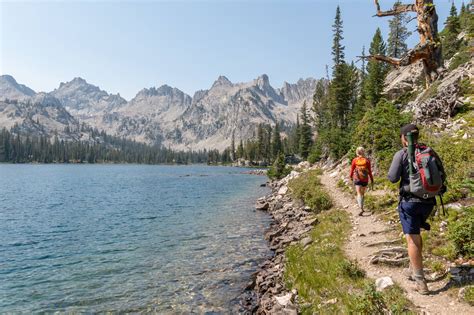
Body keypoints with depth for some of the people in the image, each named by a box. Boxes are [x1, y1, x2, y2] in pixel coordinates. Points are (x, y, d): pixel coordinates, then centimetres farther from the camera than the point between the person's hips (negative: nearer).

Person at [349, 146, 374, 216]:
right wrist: (372, 181, 4)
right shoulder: (367, 160, -4)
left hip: (357, 179, -1)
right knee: (363, 193, 20)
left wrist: (350, 176, 23)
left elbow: (352, 170, 4)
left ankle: (361, 209, -19)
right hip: (365, 179, 1)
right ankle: (360, 203, 35)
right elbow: (370, 171, -3)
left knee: (359, 194, -6)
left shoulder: (355, 160, -6)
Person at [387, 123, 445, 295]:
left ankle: (421, 282, -1)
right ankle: (414, 270, 33)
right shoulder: (429, 152, 5)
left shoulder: (401, 154, -10)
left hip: (409, 201, -6)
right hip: (428, 201, 6)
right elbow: (441, 174, 9)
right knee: (416, 234, 23)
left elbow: (392, 178, -9)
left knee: (412, 240, -1)